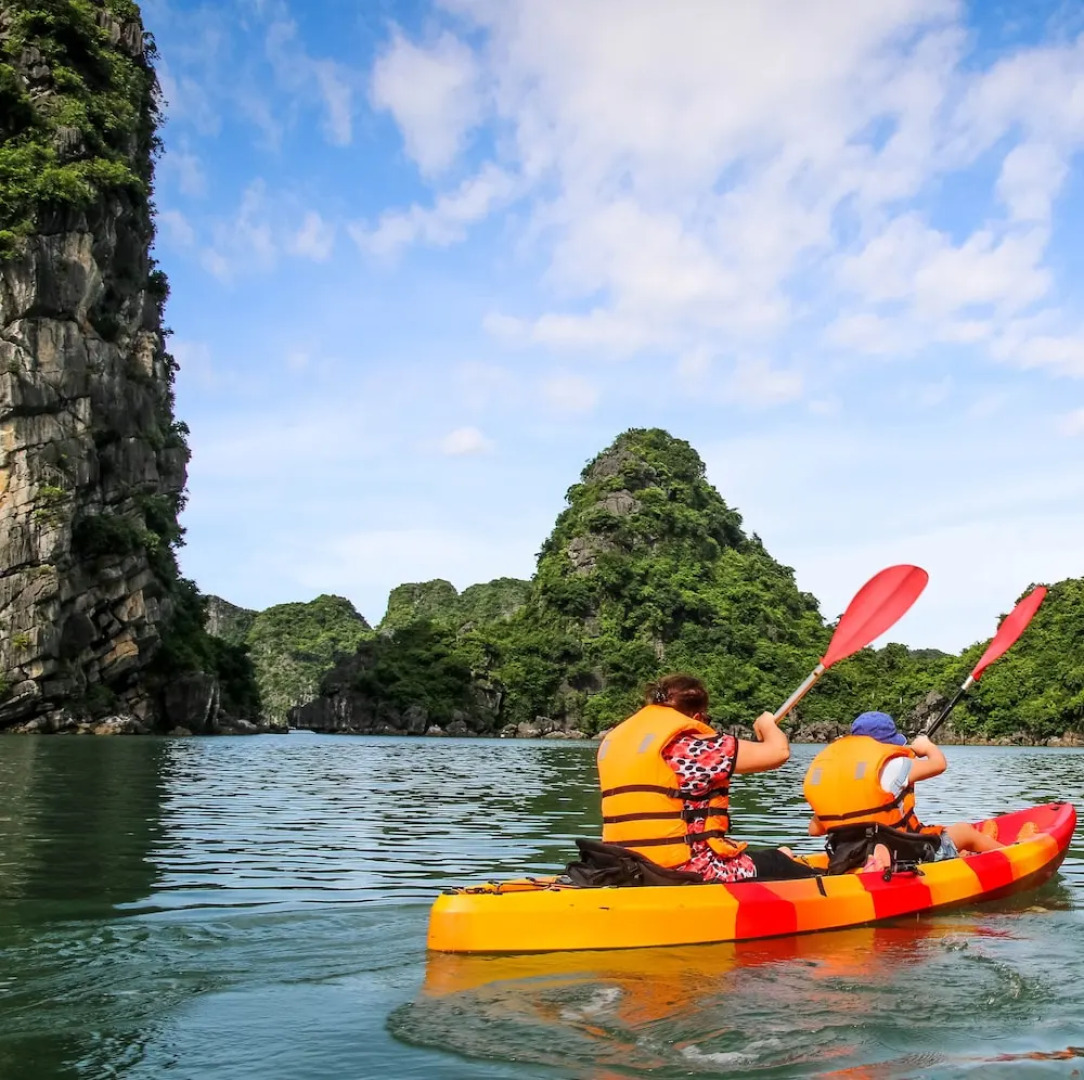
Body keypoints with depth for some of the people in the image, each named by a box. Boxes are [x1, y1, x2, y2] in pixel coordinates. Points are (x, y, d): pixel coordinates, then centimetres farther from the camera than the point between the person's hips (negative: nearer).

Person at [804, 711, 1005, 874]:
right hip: (902, 857, -6)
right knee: (964, 831, 19)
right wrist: (926, 746, 19)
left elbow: (815, 829, 3)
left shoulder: (822, 765, 1)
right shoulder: (887, 764, -15)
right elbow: (939, 763, -3)